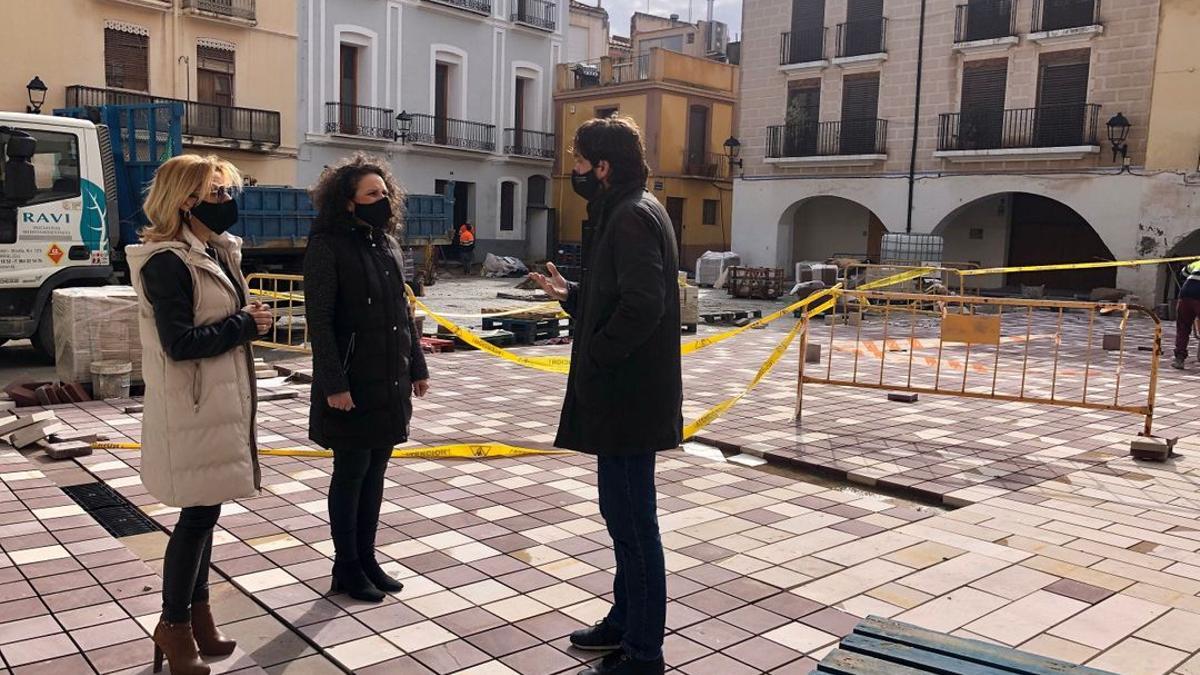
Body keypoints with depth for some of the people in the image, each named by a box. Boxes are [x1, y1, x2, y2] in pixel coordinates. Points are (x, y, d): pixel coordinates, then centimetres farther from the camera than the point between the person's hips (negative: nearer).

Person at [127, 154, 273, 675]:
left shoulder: (215, 253, 11)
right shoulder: (167, 262, -17)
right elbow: (180, 342, -23)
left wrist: (250, 318, -1)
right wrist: (246, 326, -15)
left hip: (220, 403, 9)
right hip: (192, 409, -9)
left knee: (204, 510, 16)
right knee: (199, 513, 0)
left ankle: (196, 613, 29)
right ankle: (174, 623, 18)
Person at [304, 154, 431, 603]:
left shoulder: (387, 245, 11)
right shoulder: (328, 247, -11)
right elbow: (319, 321, -15)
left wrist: (416, 366, 13)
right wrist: (334, 383, -19)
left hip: (390, 382, 7)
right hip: (352, 384, -7)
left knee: (375, 472, 13)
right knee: (350, 474, 4)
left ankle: (366, 558, 26)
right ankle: (346, 569, 18)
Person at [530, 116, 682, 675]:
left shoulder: (631, 216, -16)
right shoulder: (625, 212, 16)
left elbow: (641, 304, -27)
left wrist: (593, 356, -16)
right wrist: (569, 293, 12)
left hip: (627, 395, -11)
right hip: (624, 393, 11)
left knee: (632, 522, -1)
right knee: (623, 514, 20)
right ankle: (625, 622, 36)